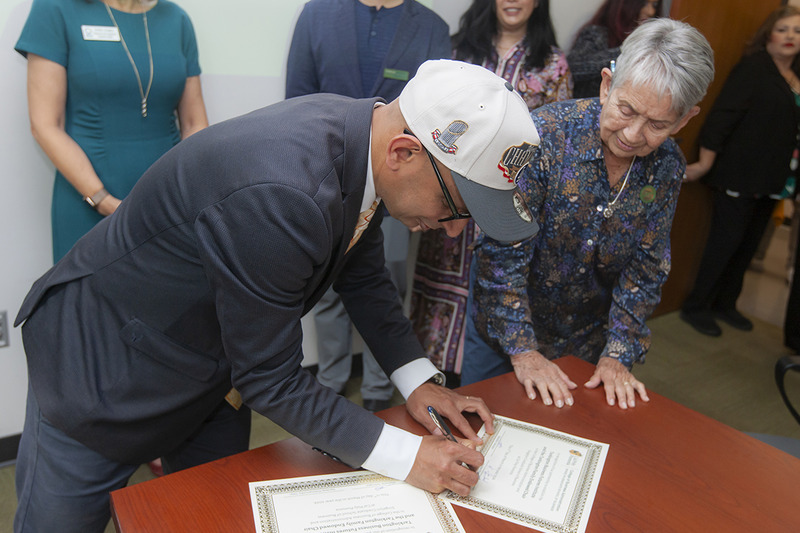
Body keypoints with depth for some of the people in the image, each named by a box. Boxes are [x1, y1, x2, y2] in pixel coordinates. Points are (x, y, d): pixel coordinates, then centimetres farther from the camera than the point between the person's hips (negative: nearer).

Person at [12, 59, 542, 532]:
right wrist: (404, 455, -21)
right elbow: (269, 377, -26)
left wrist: (418, 380, -2)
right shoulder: (278, 198, -39)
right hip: (101, 367, -7)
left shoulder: (360, 129, -11)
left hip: (199, 368, 8)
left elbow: (363, 274, 3)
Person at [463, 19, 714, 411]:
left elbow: (646, 269, -4)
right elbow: (502, 250, -25)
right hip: (504, 332, -3)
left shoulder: (667, 166, -9)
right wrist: (522, 350, -23)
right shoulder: (545, 134, -25)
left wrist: (617, 355, -11)